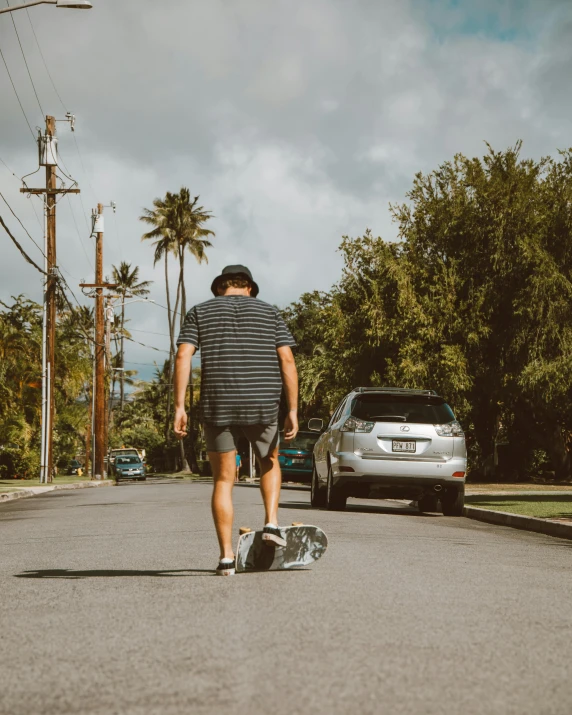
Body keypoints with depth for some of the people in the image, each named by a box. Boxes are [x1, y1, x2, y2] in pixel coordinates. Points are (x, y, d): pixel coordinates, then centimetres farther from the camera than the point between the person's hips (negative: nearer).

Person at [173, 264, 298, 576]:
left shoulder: (199, 313, 9)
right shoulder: (269, 313, 10)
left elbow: (183, 357, -5)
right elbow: (287, 360, -1)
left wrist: (179, 407, -7)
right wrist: (293, 411, -2)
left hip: (218, 407, 0)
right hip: (262, 406, 0)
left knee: (223, 481, 9)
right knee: (269, 463, 27)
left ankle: (227, 557, 3)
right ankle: (271, 522, 7)